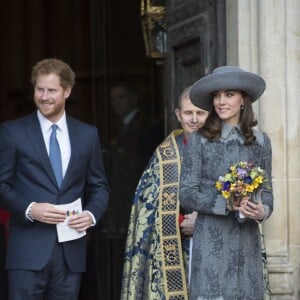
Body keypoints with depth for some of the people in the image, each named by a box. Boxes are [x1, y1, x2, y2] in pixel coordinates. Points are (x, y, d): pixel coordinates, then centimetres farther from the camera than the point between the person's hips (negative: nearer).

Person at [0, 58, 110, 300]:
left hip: (71, 250, 3)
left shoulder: (88, 134, 11)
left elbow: (99, 186, 15)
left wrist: (92, 213, -5)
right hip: (28, 250, -3)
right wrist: (29, 209, -16)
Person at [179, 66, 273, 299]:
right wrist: (226, 203, -16)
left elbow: (266, 190, 12)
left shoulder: (260, 141, 8)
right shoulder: (199, 141, 0)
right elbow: (186, 194, -3)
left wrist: (263, 210, -10)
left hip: (247, 240, 3)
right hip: (211, 241, -3)